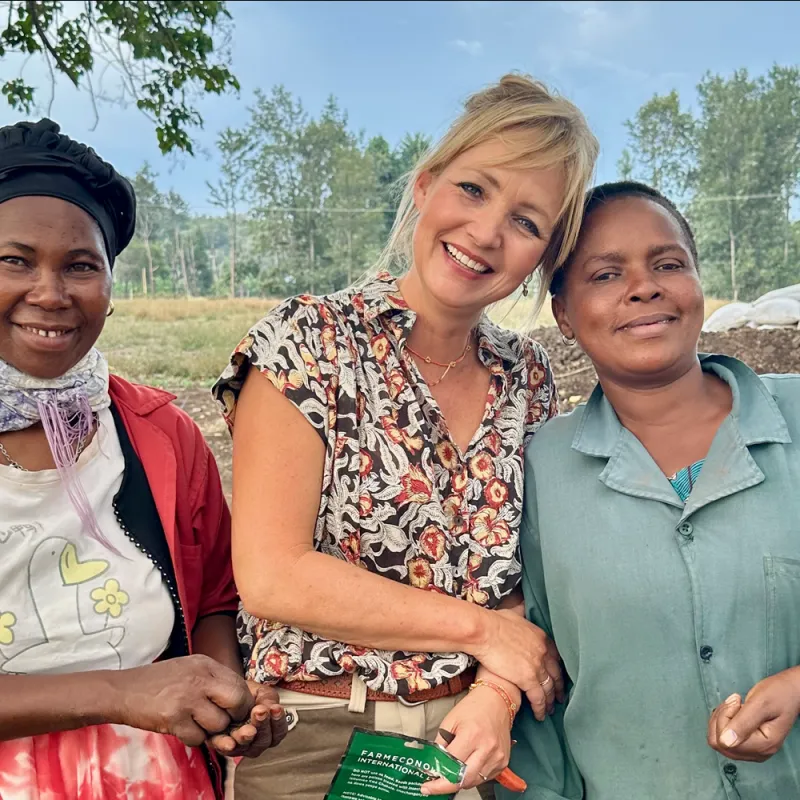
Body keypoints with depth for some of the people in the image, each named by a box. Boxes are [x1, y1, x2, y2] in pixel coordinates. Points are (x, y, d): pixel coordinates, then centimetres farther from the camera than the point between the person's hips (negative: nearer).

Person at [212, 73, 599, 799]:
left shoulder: (528, 377, 0)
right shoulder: (309, 342, -14)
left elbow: (533, 571, 4)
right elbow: (271, 578, -20)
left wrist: (499, 690, -14)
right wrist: (481, 628, -15)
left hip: (478, 738, 4)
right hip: (319, 740, -3)